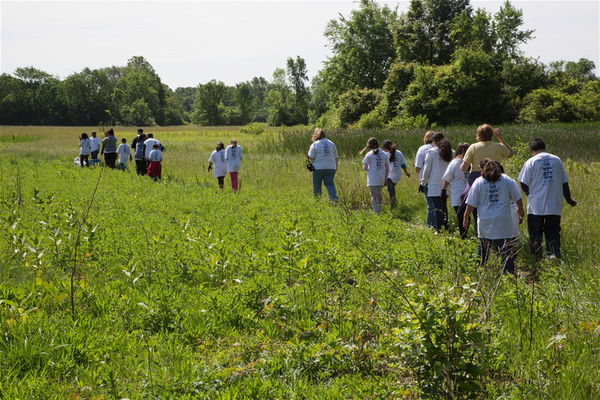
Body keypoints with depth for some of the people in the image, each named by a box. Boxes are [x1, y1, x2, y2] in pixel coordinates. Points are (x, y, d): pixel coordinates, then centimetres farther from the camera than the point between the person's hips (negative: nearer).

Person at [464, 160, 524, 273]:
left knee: (483, 248, 16)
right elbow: (518, 200, 5)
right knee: (507, 251, -2)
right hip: (505, 224, -1)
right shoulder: (507, 180, 3)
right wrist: (521, 215, 17)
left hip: (485, 224, 1)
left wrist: (465, 218, 13)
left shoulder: (478, 183, 2)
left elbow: (471, 204, 1)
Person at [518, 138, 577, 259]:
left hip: (536, 206, -2)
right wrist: (569, 199, 20)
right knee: (553, 232, 9)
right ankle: (554, 255, 0)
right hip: (554, 205, 2)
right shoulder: (557, 160, 5)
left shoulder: (531, 162, -5)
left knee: (535, 234, 8)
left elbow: (523, 184, -5)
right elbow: (565, 183, 10)